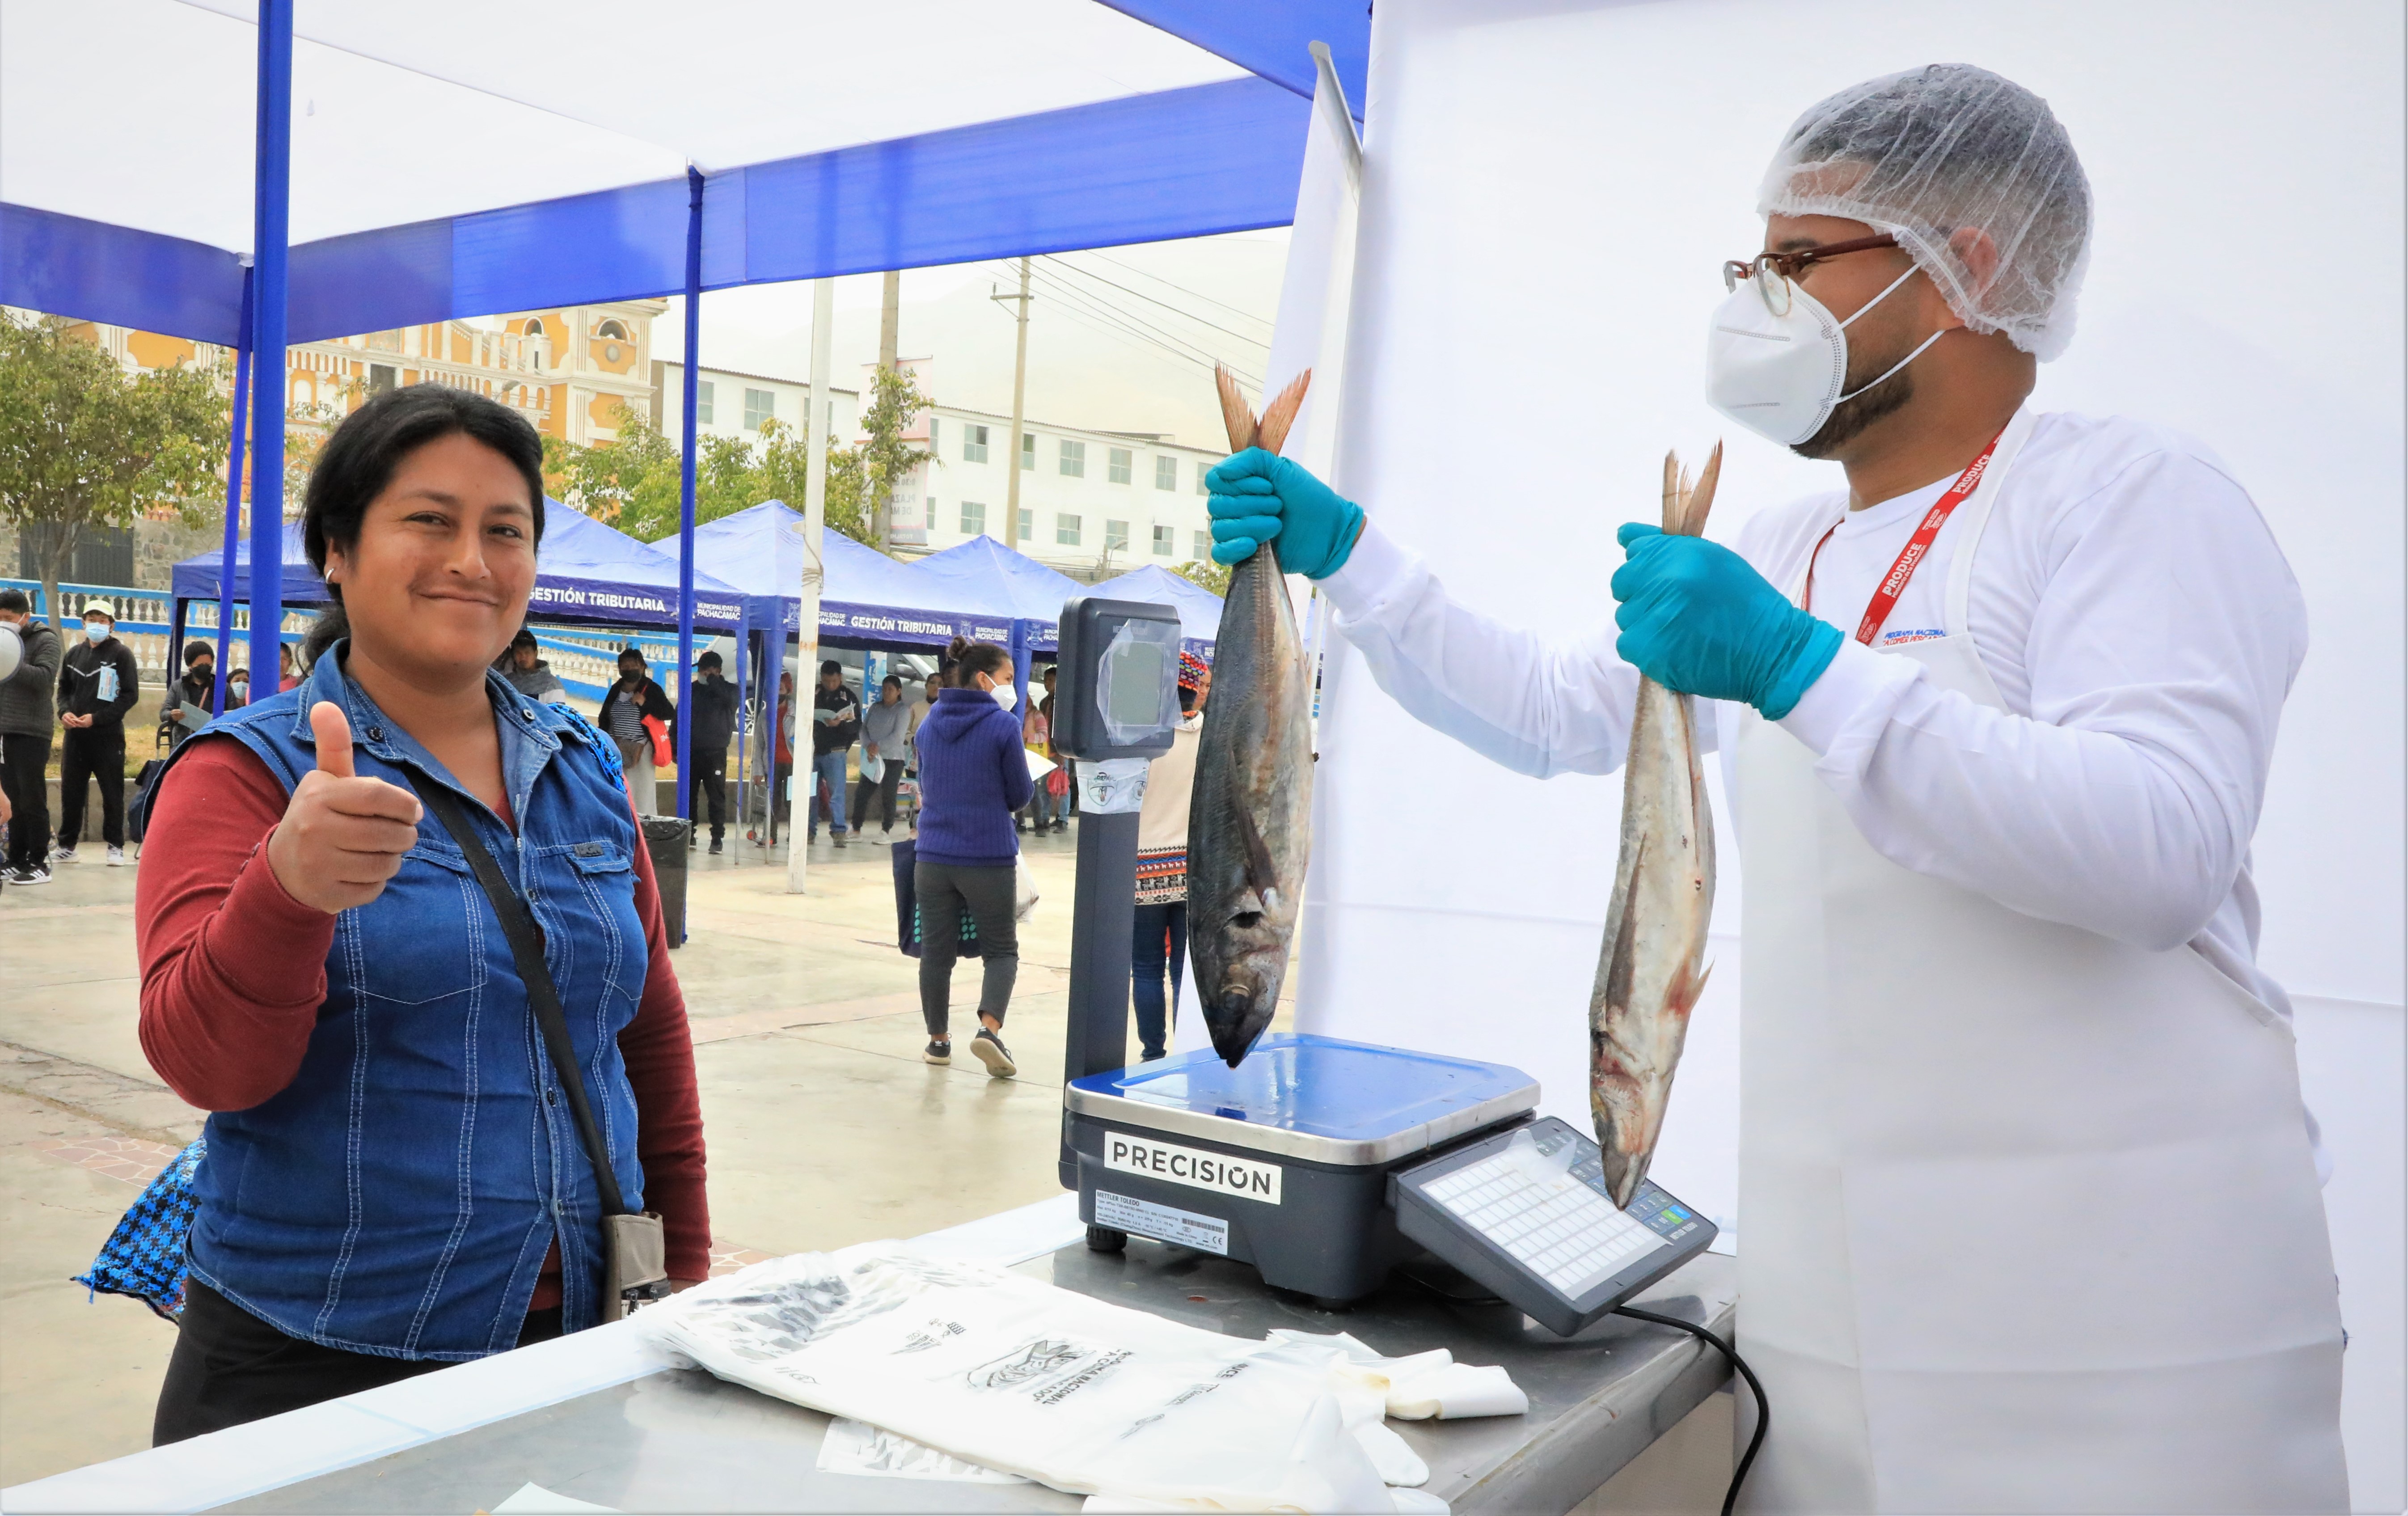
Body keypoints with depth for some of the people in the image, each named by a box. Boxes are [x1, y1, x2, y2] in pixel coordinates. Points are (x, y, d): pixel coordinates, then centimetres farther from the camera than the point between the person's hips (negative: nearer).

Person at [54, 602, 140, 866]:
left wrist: (96, 718, -14)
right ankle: (67, 844, 18)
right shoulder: (73, 655, 14)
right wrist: (65, 712, -2)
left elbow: (129, 695, -7)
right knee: (70, 792, 8)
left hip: (108, 735, -5)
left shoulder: (121, 654, -2)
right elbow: (63, 689, 19)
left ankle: (115, 846, 7)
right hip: (75, 735, 5)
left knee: (112, 793, 1)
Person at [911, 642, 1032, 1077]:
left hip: (933, 857, 4)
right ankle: (989, 1028, -12)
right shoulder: (1003, 726, -11)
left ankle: (939, 1040, 22)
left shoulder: (930, 723, 6)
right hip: (989, 857, -4)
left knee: (936, 951, 13)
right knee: (1002, 950, 7)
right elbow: (1020, 794, -3)